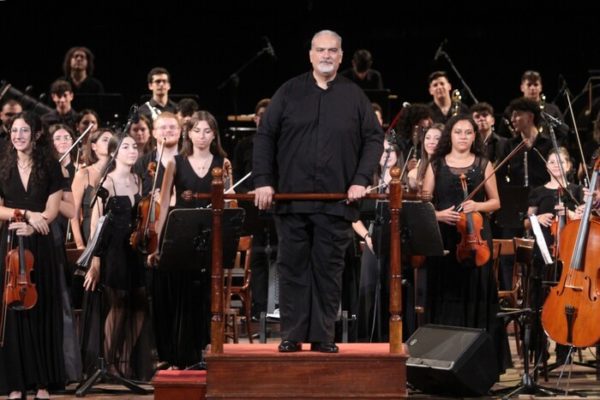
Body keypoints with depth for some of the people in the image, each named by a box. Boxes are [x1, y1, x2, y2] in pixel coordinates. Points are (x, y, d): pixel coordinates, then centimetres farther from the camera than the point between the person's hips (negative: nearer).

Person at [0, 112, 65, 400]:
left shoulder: (50, 166, 3)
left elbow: (52, 210, -1)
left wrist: (31, 225, -18)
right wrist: (26, 213, -13)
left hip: (40, 245, -1)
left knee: (41, 310, 1)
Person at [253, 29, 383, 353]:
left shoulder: (354, 96, 8)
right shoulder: (289, 92, 7)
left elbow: (374, 139, 6)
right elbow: (265, 136, 5)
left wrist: (361, 180, -6)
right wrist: (263, 181, -4)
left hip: (336, 201, 0)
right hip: (292, 199, 0)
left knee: (329, 269, 1)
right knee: (292, 267, 2)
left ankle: (323, 336, 6)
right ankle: (292, 335, 7)